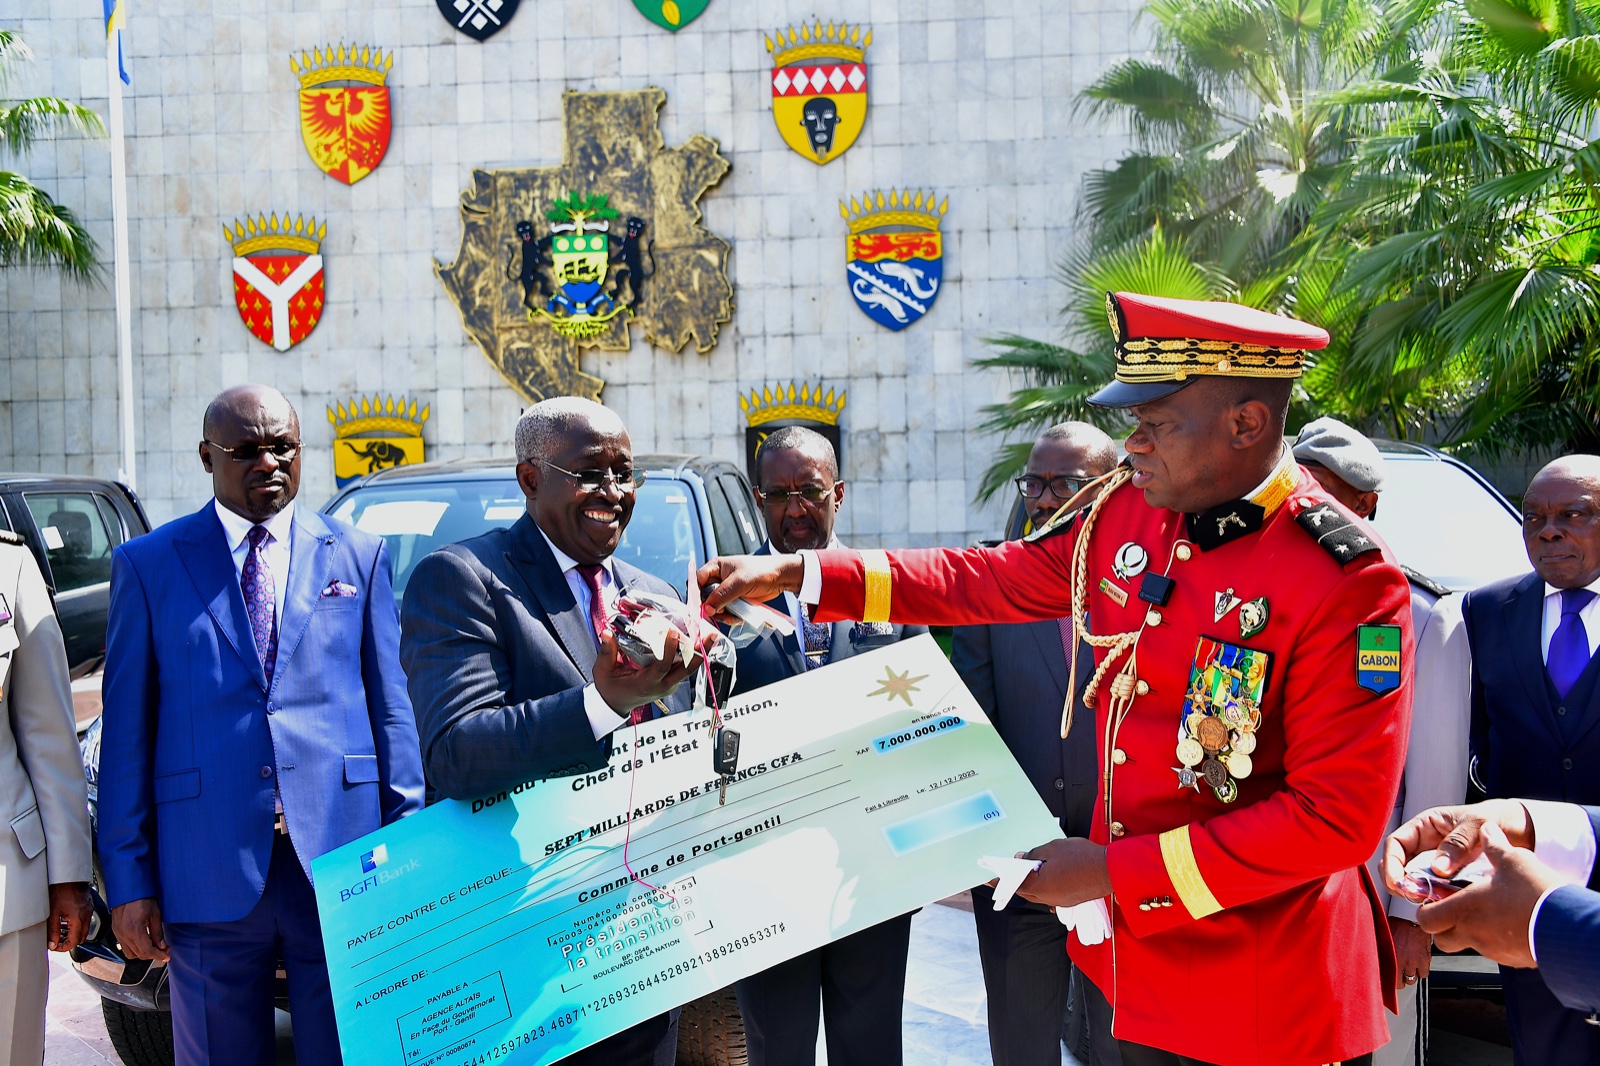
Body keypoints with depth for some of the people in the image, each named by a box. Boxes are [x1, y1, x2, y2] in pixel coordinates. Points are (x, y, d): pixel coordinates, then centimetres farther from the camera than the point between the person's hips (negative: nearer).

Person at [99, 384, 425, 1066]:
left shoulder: (360, 557, 9)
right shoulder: (147, 565, 6)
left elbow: (391, 711, 8)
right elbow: (126, 733, 3)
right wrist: (128, 881, -2)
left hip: (340, 858, 1)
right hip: (208, 873, 0)